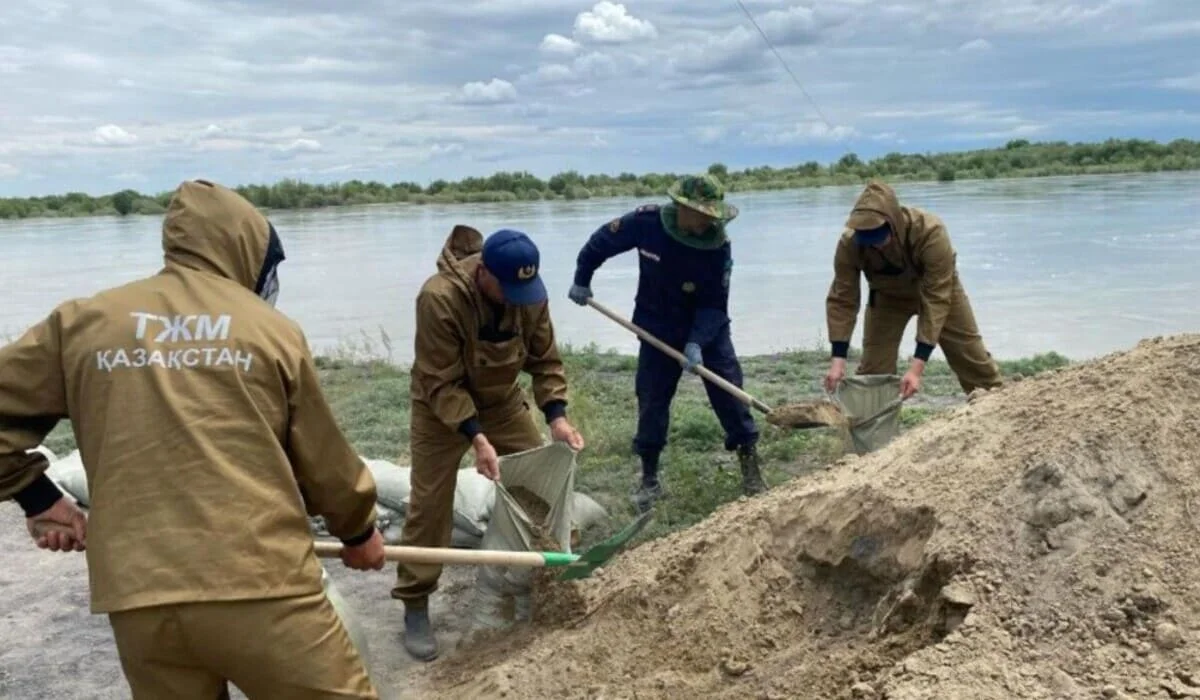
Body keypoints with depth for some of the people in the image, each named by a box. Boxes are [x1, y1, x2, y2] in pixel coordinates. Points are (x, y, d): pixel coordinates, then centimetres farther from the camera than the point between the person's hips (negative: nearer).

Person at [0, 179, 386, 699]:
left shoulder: (82, 320, 8)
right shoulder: (272, 329, 3)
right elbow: (324, 461, 10)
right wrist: (358, 530, 26)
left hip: (138, 602, 4)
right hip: (260, 589, -3)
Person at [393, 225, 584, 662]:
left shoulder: (530, 293, -17)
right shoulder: (439, 298, -34)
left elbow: (545, 360, -9)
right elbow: (442, 383, -31)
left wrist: (556, 416, -22)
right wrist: (476, 438, -38)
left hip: (503, 400, 5)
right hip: (442, 408, -5)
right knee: (430, 503, -4)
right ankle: (415, 607, 9)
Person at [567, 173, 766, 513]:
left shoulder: (718, 244, -21)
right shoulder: (646, 221, -20)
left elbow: (715, 304, -19)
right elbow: (601, 242, -3)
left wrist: (696, 343, -32)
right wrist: (582, 279, 7)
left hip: (709, 330, 0)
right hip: (658, 329, 1)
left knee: (730, 395, -3)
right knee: (651, 402, 3)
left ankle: (750, 470, 10)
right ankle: (650, 478, 18)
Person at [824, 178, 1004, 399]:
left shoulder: (931, 233, -42)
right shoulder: (849, 244, -34)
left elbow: (936, 301, -39)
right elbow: (842, 299, -25)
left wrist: (917, 366, -43)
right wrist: (838, 359, -35)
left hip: (939, 290, -1)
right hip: (888, 296, 2)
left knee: (972, 357, 7)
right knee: (873, 368, -7)